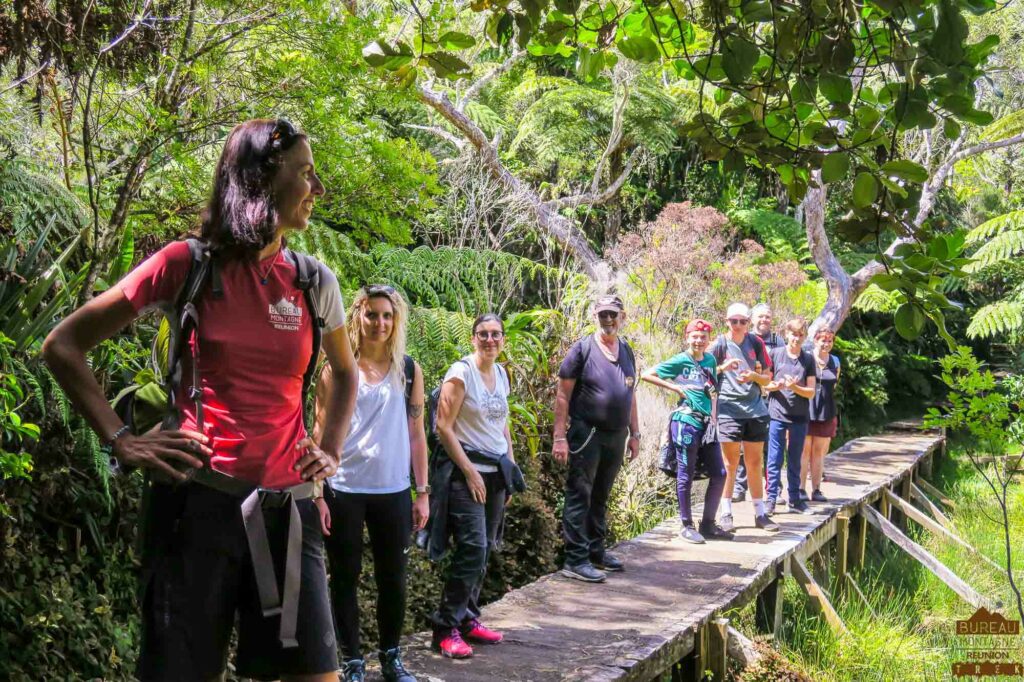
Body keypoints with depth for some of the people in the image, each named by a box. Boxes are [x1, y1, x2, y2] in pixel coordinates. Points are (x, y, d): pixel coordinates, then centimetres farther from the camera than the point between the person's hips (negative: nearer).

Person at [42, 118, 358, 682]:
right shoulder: (189, 264, -3)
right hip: (198, 499, -3)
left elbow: (345, 374, 26)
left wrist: (330, 451, 11)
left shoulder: (314, 281, 6)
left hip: (285, 505, 3)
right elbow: (62, 346, 1)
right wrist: (121, 440, -7)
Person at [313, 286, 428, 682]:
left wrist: (422, 493, 5)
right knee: (346, 578, 6)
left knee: (392, 578, 9)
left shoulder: (409, 370, 6)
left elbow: (416, 433, 8)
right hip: (344, 491, -2)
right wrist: (317, 494, -7)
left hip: (393, 492, 2)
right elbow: (322, 434, -1)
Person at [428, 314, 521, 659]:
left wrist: (511, 467, 15)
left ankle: (468, 620, 20)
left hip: (496, 473, 7)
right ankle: (446, 628, -4)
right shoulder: (461, 373, -10)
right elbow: (444, 427, -13)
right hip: (466, 472, -7)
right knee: (473, 547, -13)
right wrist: (470, 471, -15)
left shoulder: (501, 374, 11)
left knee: (485, 550, 9)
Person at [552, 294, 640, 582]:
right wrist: (560, 437, -15)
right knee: (579, 496, -4)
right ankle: (575, 560, -1)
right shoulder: (583, 349, -7)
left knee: (600, 497, 16)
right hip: (587, 434, -6)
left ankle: (596, 551, 26)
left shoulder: (627, 352, 12)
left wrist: (634, 434, 16)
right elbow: (563, 395, -9)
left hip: (616, 437, 6)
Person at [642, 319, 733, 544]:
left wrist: (713, 417, 10)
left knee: (719, 474, 7)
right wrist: (675, 387, -9)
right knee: (686, 475, 1)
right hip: (686, 422, -6)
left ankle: (708, 525, 18)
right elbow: (647, 375, -5)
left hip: (707, 424, 7)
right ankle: (687, 526, 10)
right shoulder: (680, 361, -4)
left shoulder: (710, 360, 13)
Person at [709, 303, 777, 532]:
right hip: (729, 410, -3)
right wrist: (723, 367, -18)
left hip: (755, 410, 3)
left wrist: (753, 376, -11)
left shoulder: (756, 343, 5)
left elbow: (767, 377, 10)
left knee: (755, 464, 9)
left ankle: (760, 513, 15)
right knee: (730, 464, 2)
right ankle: (725, 513, 11)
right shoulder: (719, 345, -2)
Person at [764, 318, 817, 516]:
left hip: (799, 417, 2)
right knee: (775, 459, -2)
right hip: (777, 414, -2)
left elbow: (811, 392, 4)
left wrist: (795, 387, -14)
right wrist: (776, 385, -17)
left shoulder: (808, 359, 6)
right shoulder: (775, 354, 1)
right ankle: (771, 499, 3)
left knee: (795, 460, 11)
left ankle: (794, 499, 19)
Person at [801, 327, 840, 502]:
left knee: (819, 452, 8)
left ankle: (816, 489, 12)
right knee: (804, 451, -1)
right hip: (806, 411, -4)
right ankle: (801, 489, 3)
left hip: (826, 413, 4)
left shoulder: (835, 362, 11)